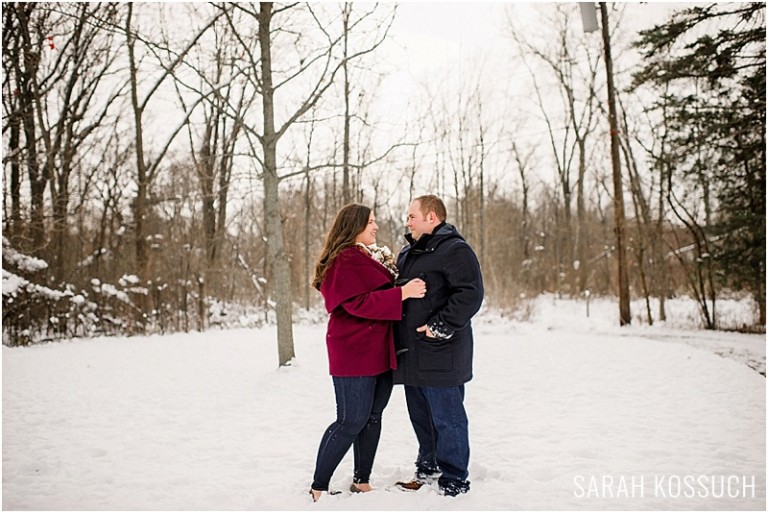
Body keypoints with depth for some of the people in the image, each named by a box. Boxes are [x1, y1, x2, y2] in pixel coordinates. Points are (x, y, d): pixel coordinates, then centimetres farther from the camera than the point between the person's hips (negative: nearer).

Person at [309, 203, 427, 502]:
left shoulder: (374, 256, 18)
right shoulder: (344, 260, -13)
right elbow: (358, 303, -22)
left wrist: (409, 283, 8)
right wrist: (402, 293, -22)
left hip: (380, 351, 9)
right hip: (354, 353, -9)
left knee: (372, 417, 12)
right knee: (351, 421, -6)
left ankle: (361, 481, 23)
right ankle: (319, 488, 6)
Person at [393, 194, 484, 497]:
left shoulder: (454, 250, -11)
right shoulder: (407, 253, 18)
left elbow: (470, 294, -20)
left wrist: (441, 326, -21)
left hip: (440, 353, -9)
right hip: (412, 352, 9)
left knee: (446, 418, -1)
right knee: (420, 416, 18)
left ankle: (454, 481, 10)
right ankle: (428, 469, 32)